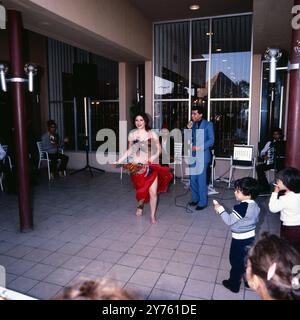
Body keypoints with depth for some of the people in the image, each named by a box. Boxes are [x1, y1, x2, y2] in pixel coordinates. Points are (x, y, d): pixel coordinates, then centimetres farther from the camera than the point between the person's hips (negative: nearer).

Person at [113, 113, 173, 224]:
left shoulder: (152, 134, -2)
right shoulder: (132, 134, 3)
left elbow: (158, 150, -2)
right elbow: (130, 150, 10)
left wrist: (152, 158, -19)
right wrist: (119, 160, 3)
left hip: (151, 166, -1)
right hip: (137, 166, 1)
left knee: (153, 192, -4)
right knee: (141, 190, 12)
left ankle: (153, 216, 15)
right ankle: (140, 205, 45)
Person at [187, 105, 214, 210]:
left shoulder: (208, 124, -3)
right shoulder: (193, 124, 12)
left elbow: (211, 140, -9)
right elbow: (189, 139, 9)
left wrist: (199, 147, -19)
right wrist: (188, 129, -5)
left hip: (203, 155, -5)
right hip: (193, 155, 5)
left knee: (201, 179, -4)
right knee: (193, 179, 10)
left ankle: (202, 202, 7)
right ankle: (195, 199, 25)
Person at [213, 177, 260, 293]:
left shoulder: (240, 208, -30)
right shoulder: (255, 206, -4)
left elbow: (229, 221, -25)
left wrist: (220, 209, -18)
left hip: (239, 240, -8)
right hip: (250, 237, 8)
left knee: (236, 262, 10)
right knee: (247, 260, 24)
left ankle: (234, 284, 25)